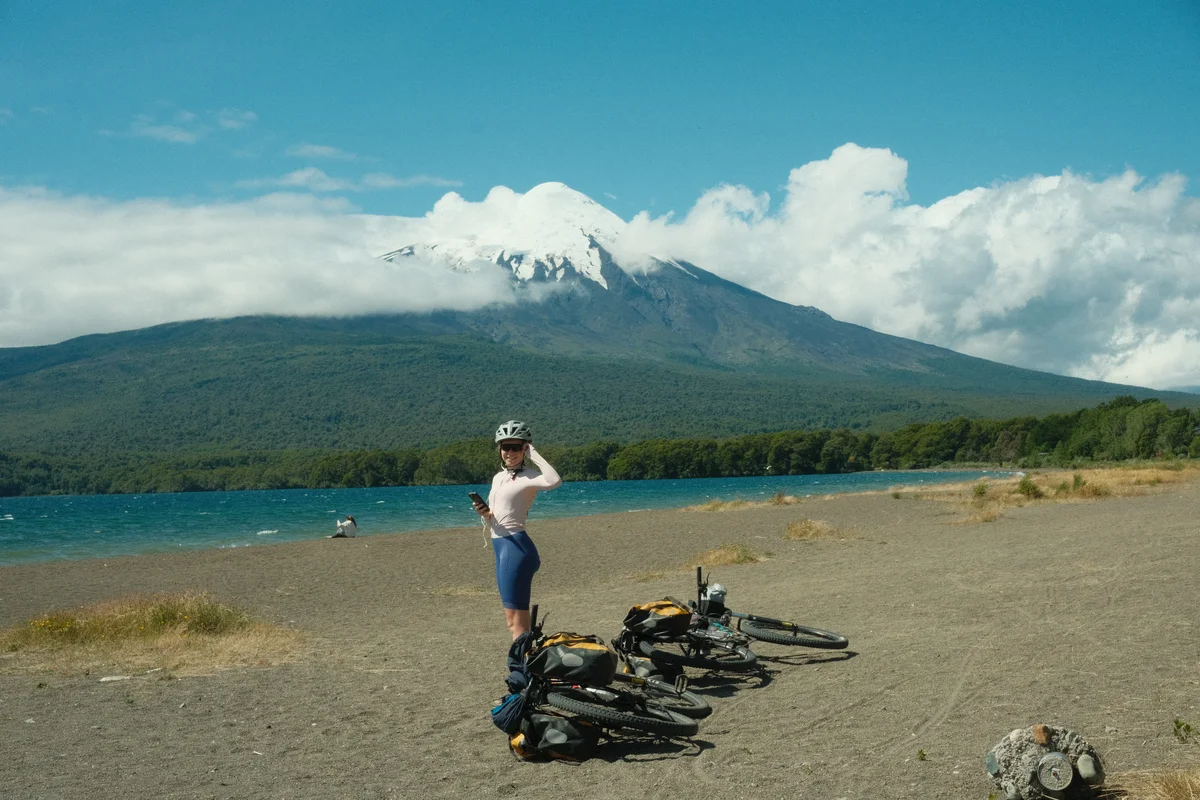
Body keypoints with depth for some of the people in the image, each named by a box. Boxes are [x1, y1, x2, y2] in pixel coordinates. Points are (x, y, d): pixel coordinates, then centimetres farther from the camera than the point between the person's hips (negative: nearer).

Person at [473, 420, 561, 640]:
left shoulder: (529, 477, -9)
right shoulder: (498, 477, 16)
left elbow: (554, 481, -33)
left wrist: (533, 454, -21)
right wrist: (485, 513, 0)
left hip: (516, 545, -9)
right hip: (500, 547, 9)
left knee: (515, 620, -9)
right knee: (514, 620, 13)